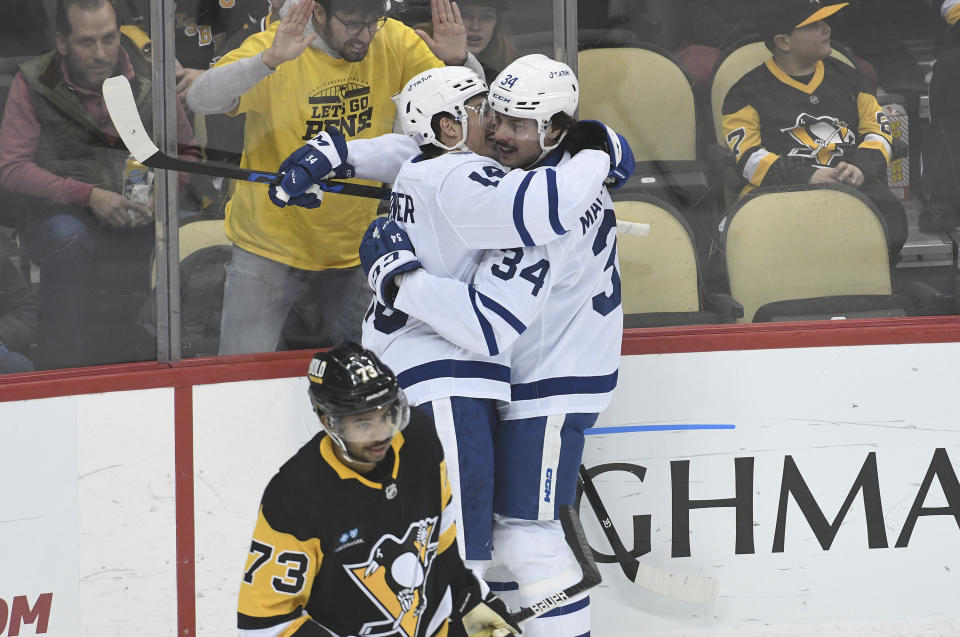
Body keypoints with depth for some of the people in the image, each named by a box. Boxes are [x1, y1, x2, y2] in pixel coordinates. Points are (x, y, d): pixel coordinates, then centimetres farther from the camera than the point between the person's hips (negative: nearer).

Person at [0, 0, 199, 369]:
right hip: (61, 216, -2)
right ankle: (62, 368, -29)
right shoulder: (34, 84, -4)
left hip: (141, 224, 2)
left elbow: (187, 152, 12)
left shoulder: (147, 79, 1)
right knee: (66, 239, -37)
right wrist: (88, 196, -17)